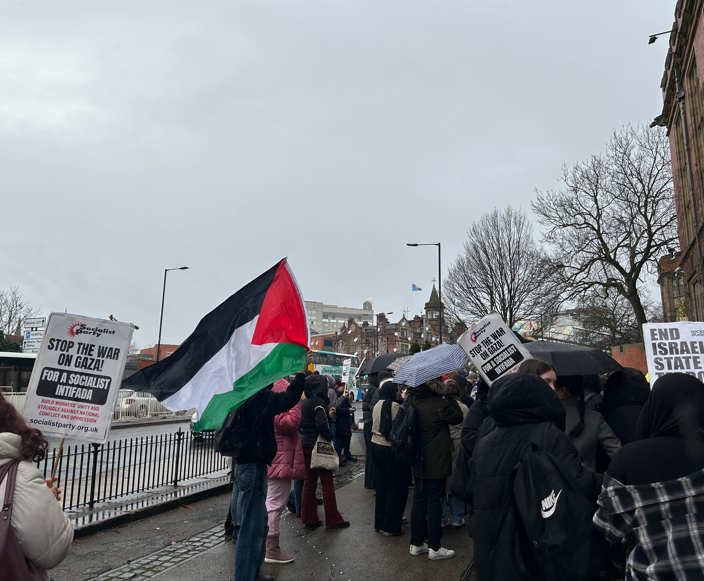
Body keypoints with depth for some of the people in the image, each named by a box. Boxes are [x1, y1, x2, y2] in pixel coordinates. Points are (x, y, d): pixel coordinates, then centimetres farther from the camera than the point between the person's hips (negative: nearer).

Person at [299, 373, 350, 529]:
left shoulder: (304, 403, 10)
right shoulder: (319, 402, -16)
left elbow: (300, 424, 14)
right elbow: (321, 424, -24)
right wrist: (330, 437, -12)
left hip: (305, 445, 8)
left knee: (309, 481, 13)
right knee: (327, 482, 1)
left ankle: (309, 518, 18)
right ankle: (333, 520, 8)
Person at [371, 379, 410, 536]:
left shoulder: (377, 405, 4)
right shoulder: (395, 406, -18)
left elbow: (374, 427, 10)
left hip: (376, 446, 8)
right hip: (391, 449, -8)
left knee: (381, 486, 17)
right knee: (395, 488, 5)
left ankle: (380, 523, 28)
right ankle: (391, 526, 14)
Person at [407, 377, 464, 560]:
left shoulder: (414, 402, -1)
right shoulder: (440, 404, -21)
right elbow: (458, 418, -5)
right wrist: (450, 396, -1)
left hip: (418, 462, 6)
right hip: (437, 463, -6)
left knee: (419, 500, 15)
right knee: (434, 502, 5)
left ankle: (416, 544, 26)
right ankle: (434, 548, 16)